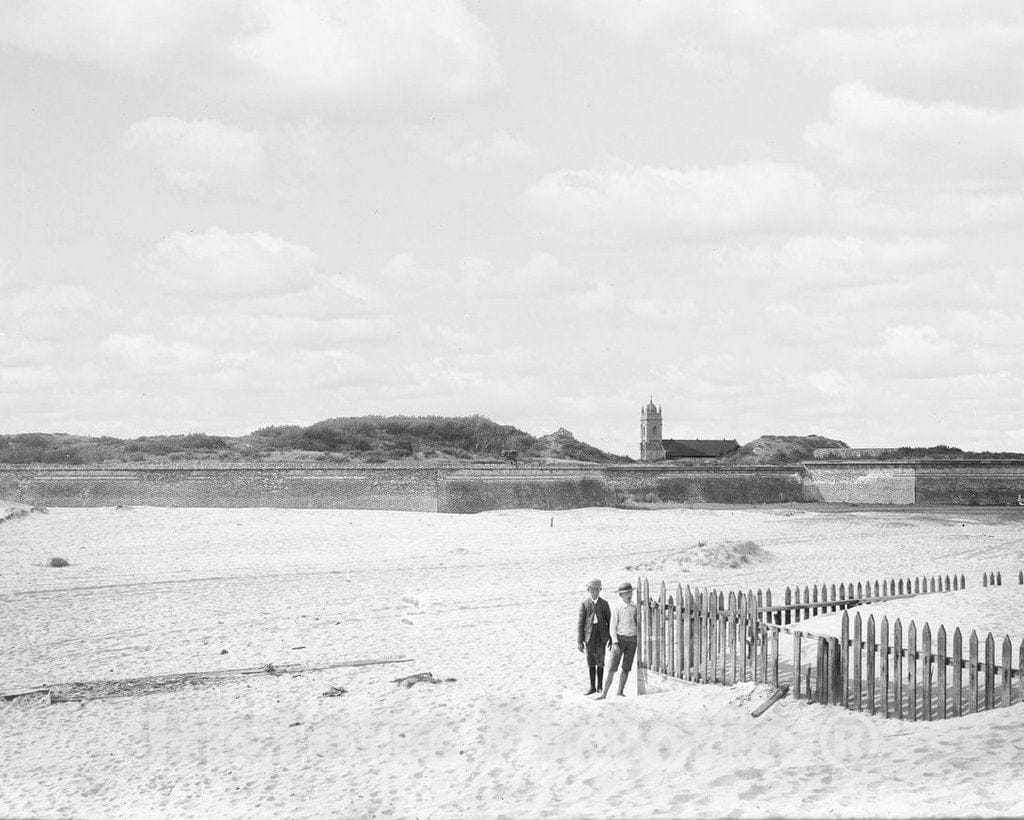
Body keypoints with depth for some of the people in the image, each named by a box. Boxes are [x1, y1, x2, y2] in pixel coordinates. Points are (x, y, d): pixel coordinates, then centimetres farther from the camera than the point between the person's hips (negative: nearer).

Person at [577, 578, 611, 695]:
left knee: (600, 661, 1)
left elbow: (609, 621, 6)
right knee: (591, 662, 6)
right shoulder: (584, 603, -1)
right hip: (589, 635, 0)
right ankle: (592, 687, 14)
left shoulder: (604, 603, 2)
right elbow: (580, 623, -2)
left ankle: (599, 687, 11)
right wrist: (580, 641, -6)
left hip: (601, 635, 0)